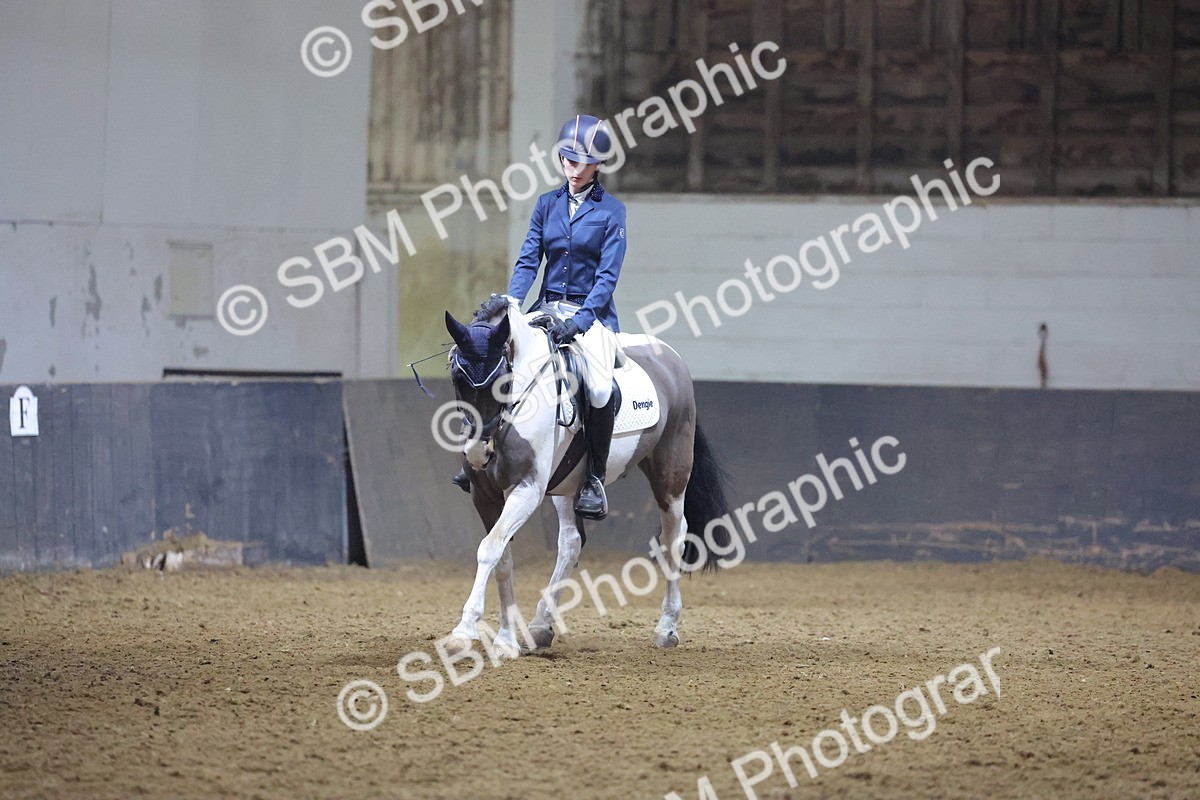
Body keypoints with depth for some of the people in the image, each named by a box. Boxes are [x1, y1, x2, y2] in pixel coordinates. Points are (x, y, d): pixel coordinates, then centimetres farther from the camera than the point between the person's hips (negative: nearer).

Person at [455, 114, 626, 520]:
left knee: (600, 387, -30)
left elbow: (608, 275, -10)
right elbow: (528, 260, 4)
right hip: (547, 309, 5)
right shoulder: (547, 204, 9)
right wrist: (509, 299, -16)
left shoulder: (611, 211, -3)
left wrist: (580, 320, -23)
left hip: (592, 311, -5)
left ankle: (594, 478, -14)